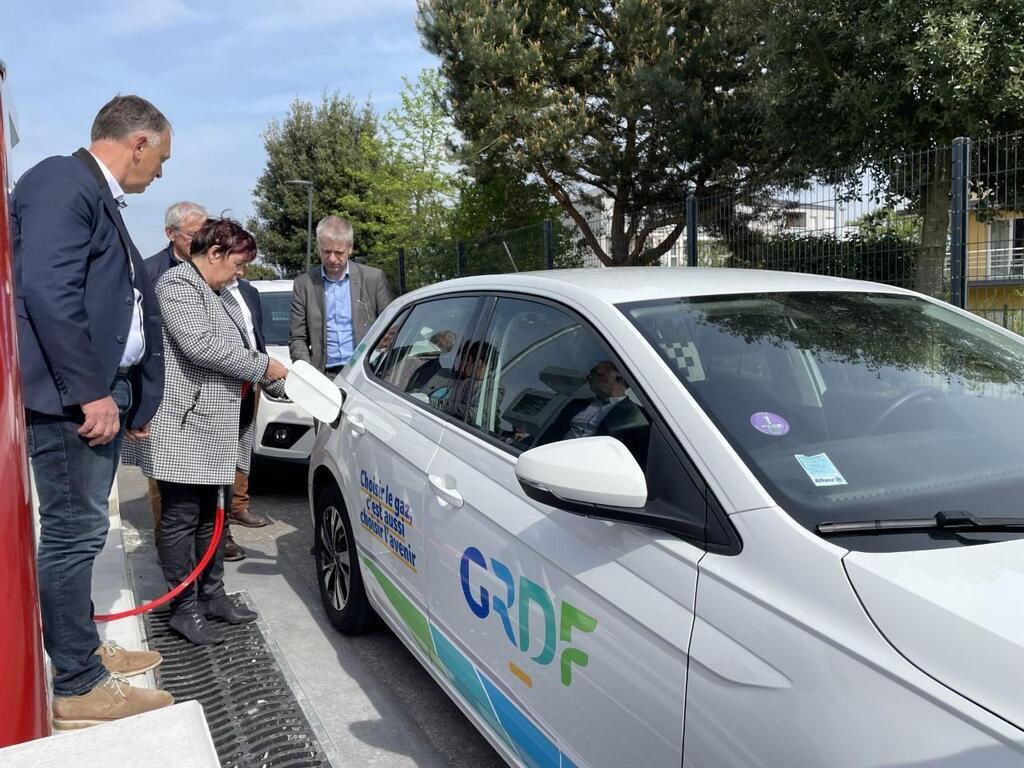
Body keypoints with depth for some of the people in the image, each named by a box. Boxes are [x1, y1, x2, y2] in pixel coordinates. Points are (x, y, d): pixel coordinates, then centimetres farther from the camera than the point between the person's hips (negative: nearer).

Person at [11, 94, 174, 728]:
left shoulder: (102, 200, 19)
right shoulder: (61, 182, -12)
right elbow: (47, 290, -23)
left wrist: (134, 396, 18)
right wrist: (89, 392, -21)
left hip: (103, 393, 10)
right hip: (72, 398, -10)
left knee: (80, 531, 17)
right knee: (74, 533, -3)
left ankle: (84, 648, 31)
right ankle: (79, 688, 7)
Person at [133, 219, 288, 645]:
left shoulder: (221, 295, 20)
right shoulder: (178, 283, -9)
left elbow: (239, 349, 22)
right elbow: (200, 346, -21)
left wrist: (280, 383, 11)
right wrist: (262, 365, -13)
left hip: (214, 430, 9)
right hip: (184, 427, -9)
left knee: (208, 516, 15)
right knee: (181, 519, 0)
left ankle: (211, 594, 25)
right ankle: (184, 608, 9)